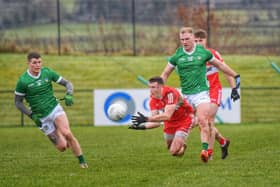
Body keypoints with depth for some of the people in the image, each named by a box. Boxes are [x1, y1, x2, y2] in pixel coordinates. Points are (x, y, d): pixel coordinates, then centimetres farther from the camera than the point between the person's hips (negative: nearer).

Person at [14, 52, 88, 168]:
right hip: (41, 118, -1)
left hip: (55, 109, 1)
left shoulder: (47, 72, -3)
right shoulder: (23, 81, -10)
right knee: (62, 146, -7)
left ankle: (82, 162, -14)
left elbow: (67, 83, 4)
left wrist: (69, 95, -17)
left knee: (67, 133, -27)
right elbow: (18, 102, -1)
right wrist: (31, 115, -12)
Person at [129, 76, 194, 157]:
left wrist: (146, 119, -49)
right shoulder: (153, 100, -15)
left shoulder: (170, 93, -35)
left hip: (184, 119, -6)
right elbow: (156, 122, -16)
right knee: (170, 149, 15)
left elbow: (167, 116, -43)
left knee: (174, 151, -13)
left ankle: (182, 147, 21)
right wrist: (142, 126, -35)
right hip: (170, 122, 6)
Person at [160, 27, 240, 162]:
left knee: (203, 121, -17)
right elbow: (165, 74, 11)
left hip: (201, 92, -3)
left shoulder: (203, 52, 1)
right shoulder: (177, 56, 2)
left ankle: (205, 150, -24)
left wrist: (235, 76, 23)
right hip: (185, 94, 3)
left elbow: (220, 65, 16)